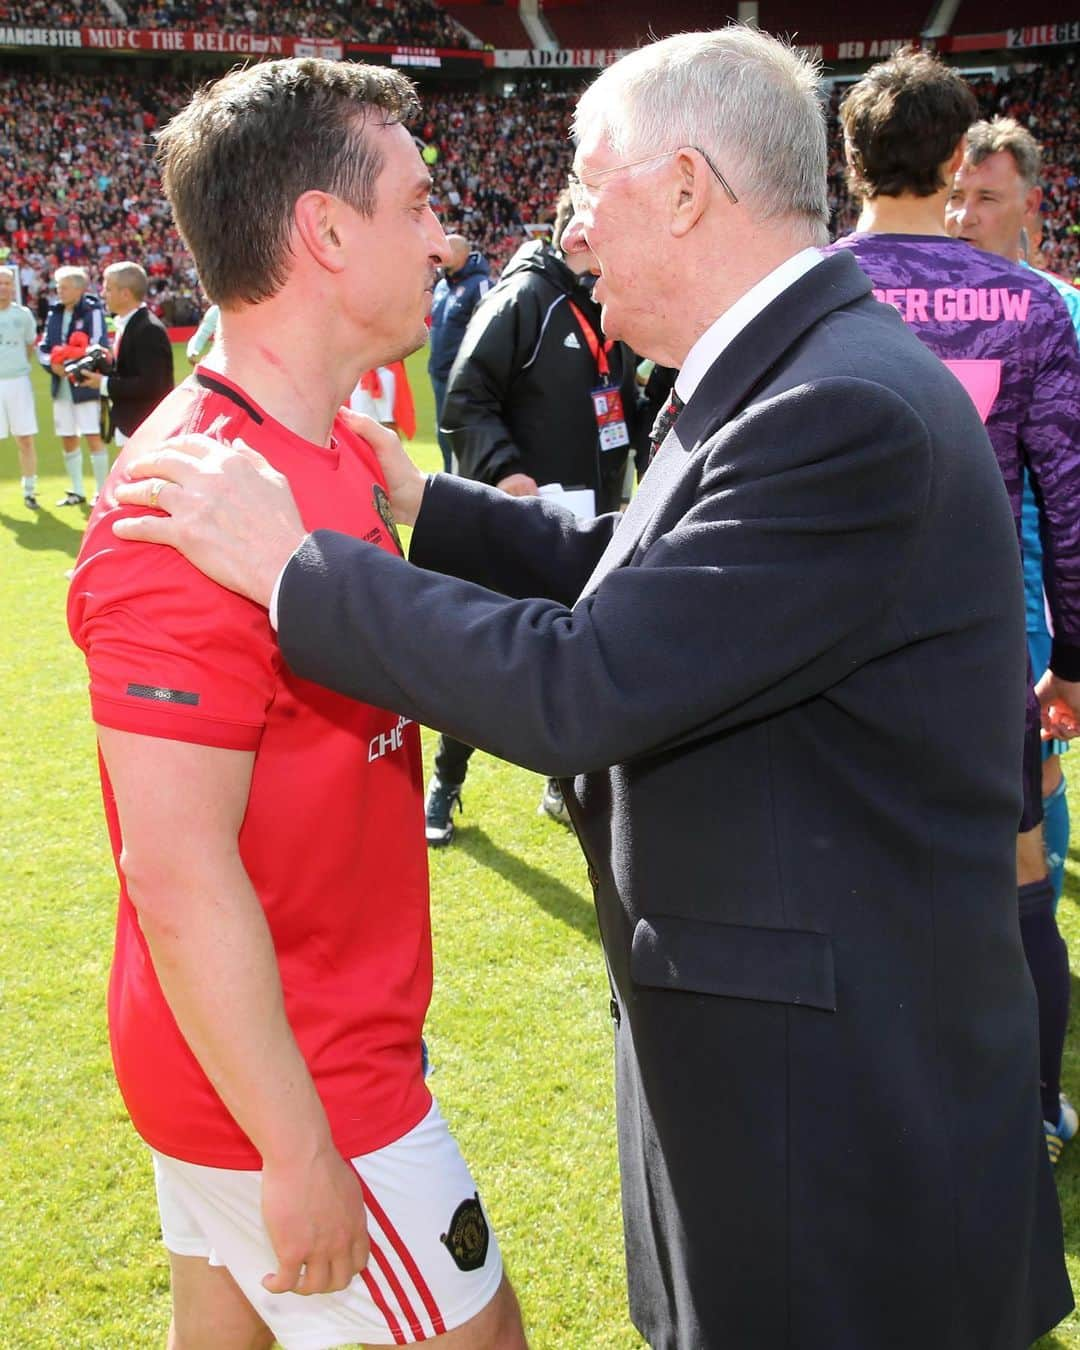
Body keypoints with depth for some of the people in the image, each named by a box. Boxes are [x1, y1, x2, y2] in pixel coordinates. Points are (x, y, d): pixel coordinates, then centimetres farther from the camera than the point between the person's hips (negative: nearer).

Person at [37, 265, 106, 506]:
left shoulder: (92, 311, -8)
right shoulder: (54, 313, 10)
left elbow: (97, 348, -13)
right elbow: (43, 348, 11)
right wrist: (53, 364, -9)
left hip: (86, 385, -6)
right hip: (61, 386, 7)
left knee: (94, 438, -8)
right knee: (67, 440, 12)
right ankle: (77, 491, 25)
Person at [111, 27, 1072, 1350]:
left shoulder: (849, 415, -26)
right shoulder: (790, 374, 5)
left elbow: (582, 687, -28)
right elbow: (629, 570, 13)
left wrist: (292, 564, -19)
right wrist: (420, 502, 8)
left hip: (838, 1081, -9)